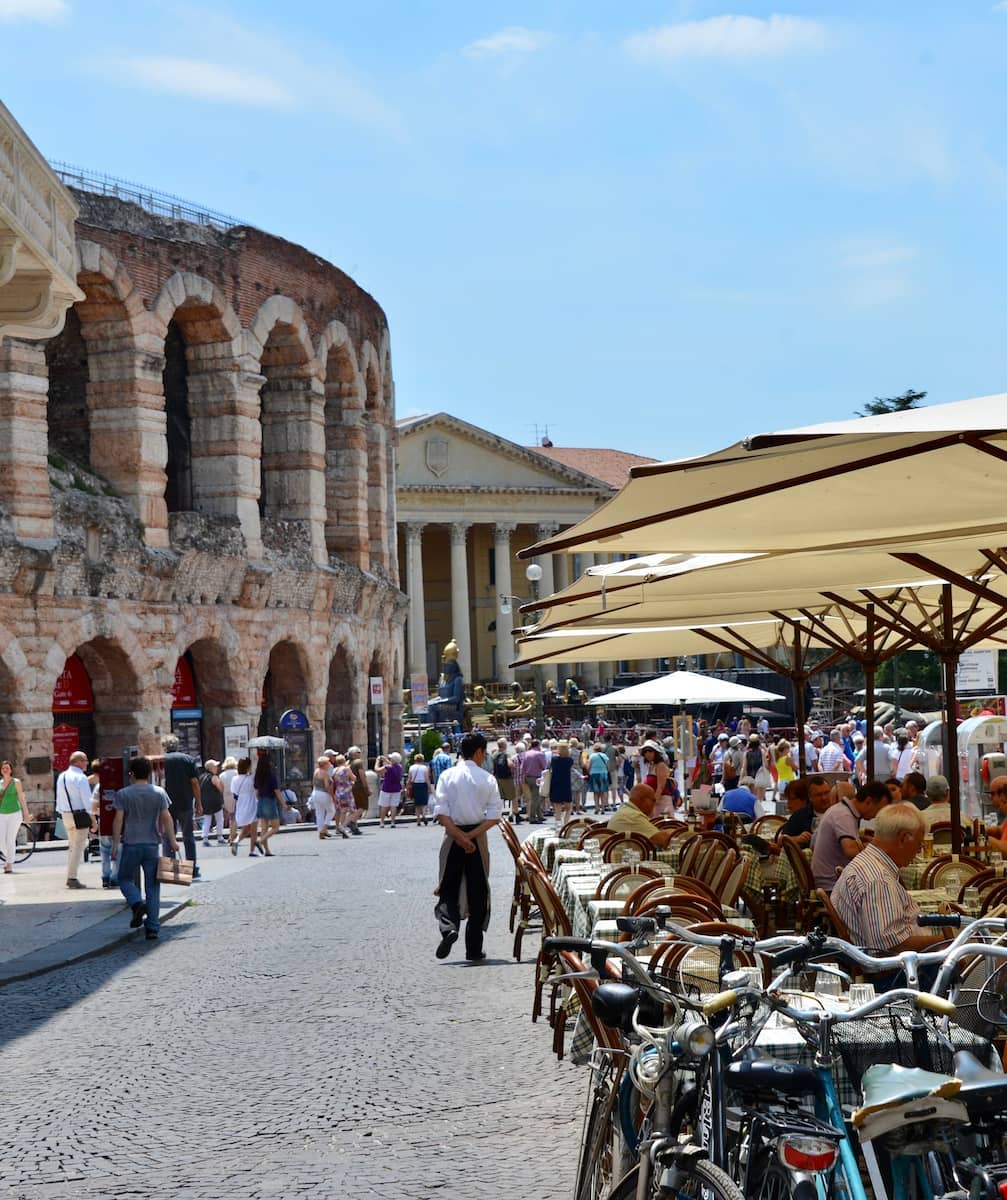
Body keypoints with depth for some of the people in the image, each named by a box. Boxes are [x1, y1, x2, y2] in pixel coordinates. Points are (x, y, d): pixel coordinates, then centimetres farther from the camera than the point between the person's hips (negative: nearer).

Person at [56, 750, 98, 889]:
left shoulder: (62, 777, 10)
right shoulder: (81, 778, -13)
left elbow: (59, 798, 15)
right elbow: (87, 800, -16)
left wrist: (61, 814, 21)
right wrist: (93, 819, -12)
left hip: (66, 815, 8)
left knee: (72, 846, 17)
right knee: (78, 847, -3)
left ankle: (69, 877, 17)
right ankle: (73, 878, -5)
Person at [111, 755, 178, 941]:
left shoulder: (123, 794, -3)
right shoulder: (159, 793, 2)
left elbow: (118, 820, -6)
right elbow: (166, 818, -1)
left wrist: (115, 845, -2)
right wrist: (172, 841, 4)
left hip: (131, 845, -2)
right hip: (152, 845, 2)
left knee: (125, 878, 17)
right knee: (152, 886, 5)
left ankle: (137, 903, -12)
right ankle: (153, 928, 3)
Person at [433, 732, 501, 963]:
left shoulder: (447, 776, -1)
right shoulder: (487, 779, -3)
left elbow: (441, 812, -9)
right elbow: (494, 816, -10)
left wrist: (459, 836, -11)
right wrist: (471, 835, -11)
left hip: (452, 837, 0)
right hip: (478, 838, 0)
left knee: (448, 889, 8)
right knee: (478, 892, 8)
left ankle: (448, 927, -21)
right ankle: (474, 949, 11)